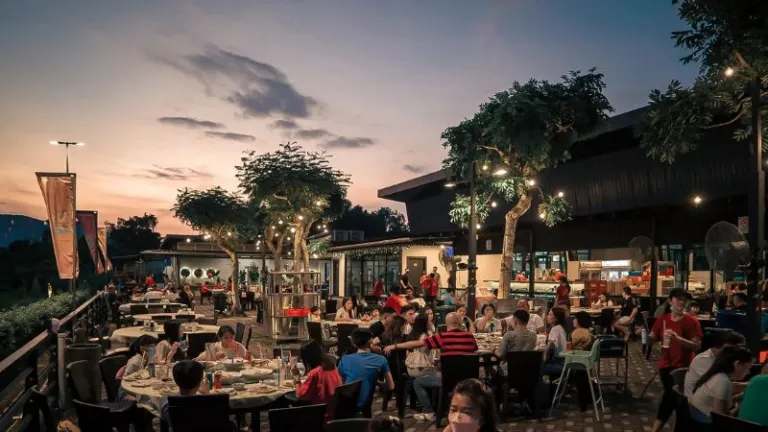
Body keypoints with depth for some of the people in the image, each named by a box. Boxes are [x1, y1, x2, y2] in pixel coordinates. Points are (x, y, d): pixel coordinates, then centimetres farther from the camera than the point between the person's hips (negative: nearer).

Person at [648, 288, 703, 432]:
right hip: (666, 365, 3)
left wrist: (677, 338, -30)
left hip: (684, 367, -3)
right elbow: (651, 340, 6)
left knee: (670, 396, -3)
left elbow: (697, 346, -16)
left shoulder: (692, 322, -8)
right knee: (673, 397, 7)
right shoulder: (662, 320, 3)